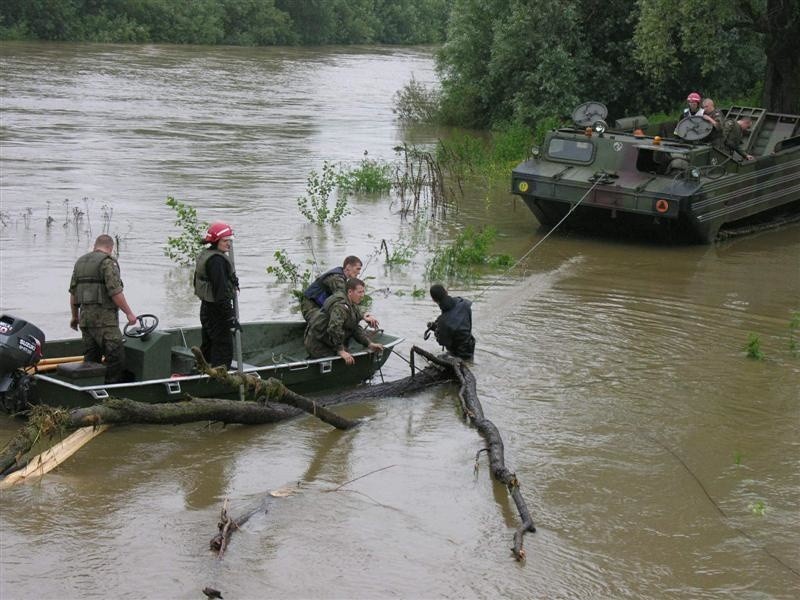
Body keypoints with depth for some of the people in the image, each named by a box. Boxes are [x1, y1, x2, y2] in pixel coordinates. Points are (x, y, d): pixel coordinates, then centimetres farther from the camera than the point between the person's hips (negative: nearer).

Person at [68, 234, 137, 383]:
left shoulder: (80, 262, 16)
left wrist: (75, 316, 27)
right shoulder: (108, 261, -9)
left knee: (91, 359, 12)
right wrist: (129, 313, -10)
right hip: (105, 319, -8)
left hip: (85, 316, 8)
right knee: (116, 357, -7)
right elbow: (115, 292, -16)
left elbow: (73, 292, 18)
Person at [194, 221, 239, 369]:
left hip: (206, 307, 10)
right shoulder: (217, 260, -22)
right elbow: (221, 291, -25)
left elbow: (197, 282, 21)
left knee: (207, 347, 20)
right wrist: (231, 318, -23)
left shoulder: (204, 255, 11)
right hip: (218, 311, -10)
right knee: (224, 350, -6)